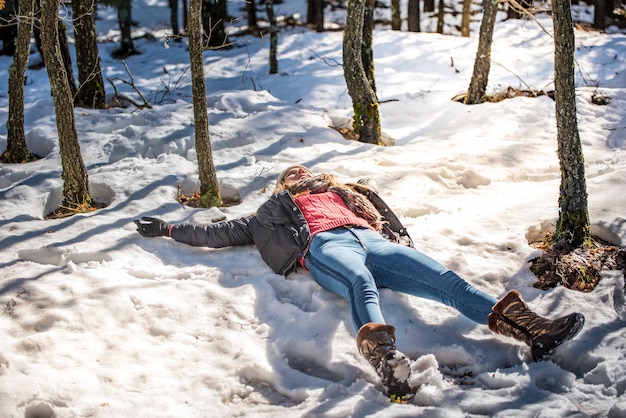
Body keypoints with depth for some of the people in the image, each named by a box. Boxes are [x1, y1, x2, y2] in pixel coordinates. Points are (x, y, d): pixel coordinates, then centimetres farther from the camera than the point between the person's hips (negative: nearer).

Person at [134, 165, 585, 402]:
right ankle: (386, 358, -71)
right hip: (324, 245, -3)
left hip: (371, 239, 4)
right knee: (361, 282, -40)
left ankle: (529, 327, -38)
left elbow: (384, 216, 33)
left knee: (441, 277, -21)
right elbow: (223, 232, 37)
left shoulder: (342, 192, 43)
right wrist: (168, 228, 37)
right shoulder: (274, 211, 38)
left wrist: (401, 242, 13)